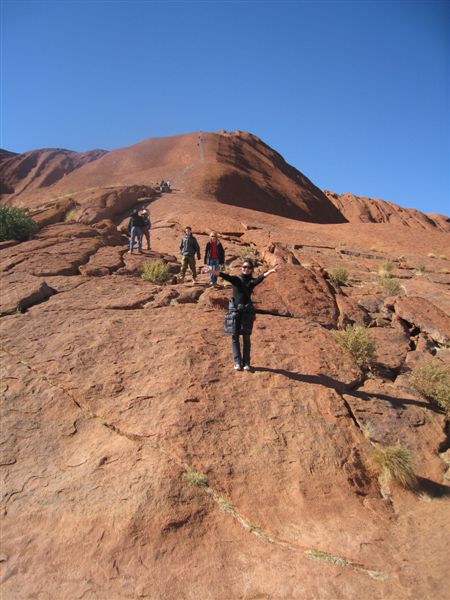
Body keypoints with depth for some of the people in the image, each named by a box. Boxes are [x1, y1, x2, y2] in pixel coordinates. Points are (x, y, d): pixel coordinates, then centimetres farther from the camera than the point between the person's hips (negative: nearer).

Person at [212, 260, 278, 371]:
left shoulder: (252, 281, 7)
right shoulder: (236, 279, 7)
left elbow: (260, 278, -13)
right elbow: (226, 276, -10)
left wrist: (269, 272, -34)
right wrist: (211, 271, -28)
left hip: (247, 311, 0)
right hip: (235, 310, 0)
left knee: (246, 337, 4)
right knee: (235, 336, 2)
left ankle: (246, 362, 11)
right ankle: (237, 362, 10)